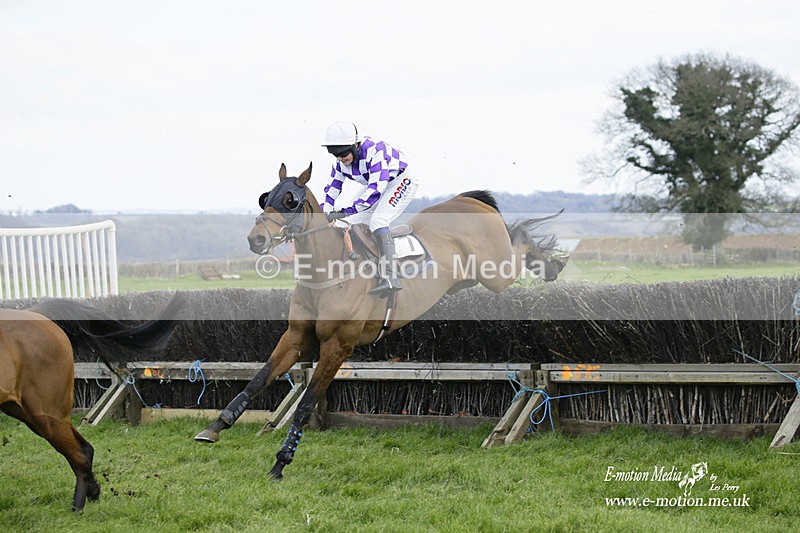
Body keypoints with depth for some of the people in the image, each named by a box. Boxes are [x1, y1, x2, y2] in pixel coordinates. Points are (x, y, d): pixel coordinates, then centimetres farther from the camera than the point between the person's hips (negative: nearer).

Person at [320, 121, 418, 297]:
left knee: (377, 221, -29)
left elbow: (375, 190, -43)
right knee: (350, 225, 0)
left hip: (400, 182, -9)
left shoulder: (374, 151, -36)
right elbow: (332, 190, -2)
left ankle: (390, 278, -37)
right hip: (373, 186, 9)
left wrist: (346, 211, -49)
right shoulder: (341, 162, -11)